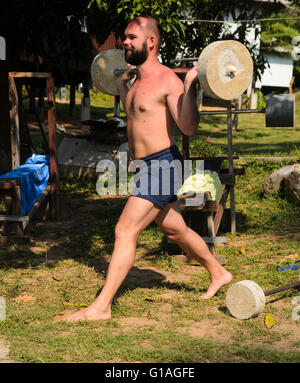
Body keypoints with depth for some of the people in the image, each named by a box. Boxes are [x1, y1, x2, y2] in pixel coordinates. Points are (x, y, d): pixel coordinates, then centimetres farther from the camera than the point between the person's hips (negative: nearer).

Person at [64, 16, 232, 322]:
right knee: (175, 231, 21)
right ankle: (219, 274, 40)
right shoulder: (138, 82, 14)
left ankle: (101, 307, -11)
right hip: (145, 168, 10)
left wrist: (189, 87, -32)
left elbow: (188, 127, -22)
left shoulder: (168, 80, -14)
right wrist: (121, 88, 35)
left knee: (125, 231, -14)